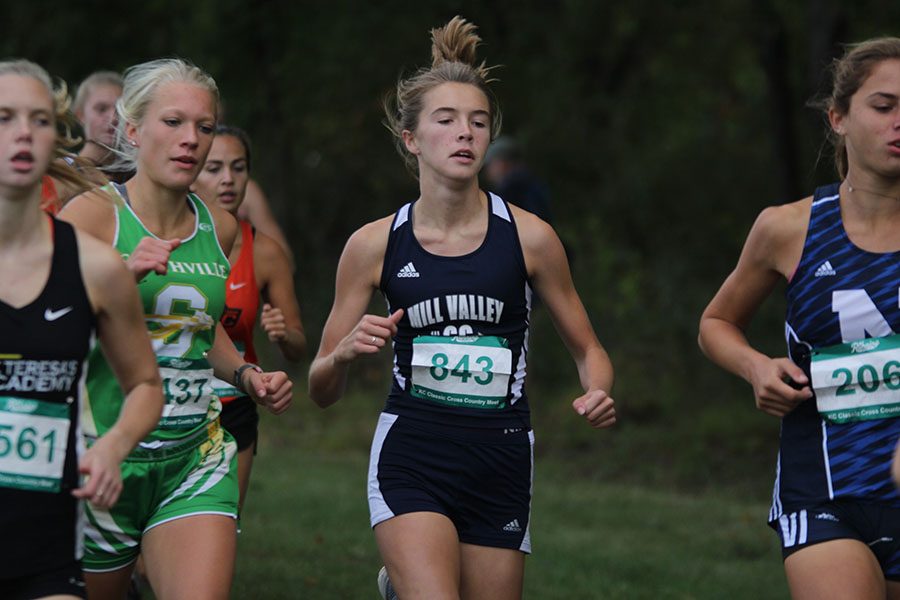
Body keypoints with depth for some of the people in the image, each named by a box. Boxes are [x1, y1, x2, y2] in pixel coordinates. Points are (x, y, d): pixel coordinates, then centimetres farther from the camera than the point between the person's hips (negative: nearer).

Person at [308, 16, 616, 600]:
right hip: (411, 458, -2)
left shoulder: (529, 237, -2)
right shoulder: (375, 244, 0)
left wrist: (598, 395, -11)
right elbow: (323, 392, 5)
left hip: (501, 461, 2)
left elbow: (587, 348, 10)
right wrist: (344, 353, -16)